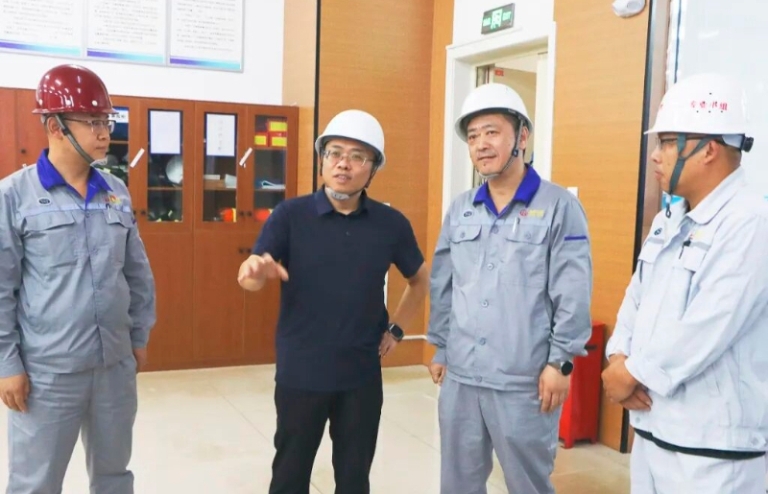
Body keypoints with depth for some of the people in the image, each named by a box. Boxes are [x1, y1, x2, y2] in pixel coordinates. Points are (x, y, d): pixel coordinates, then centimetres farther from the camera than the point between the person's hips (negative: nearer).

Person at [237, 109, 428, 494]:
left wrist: (396, 328, 5)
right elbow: (251, 279, -13)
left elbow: (420, 279, 13)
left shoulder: (391, 223, -2)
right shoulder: (290, 215, -8)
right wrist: (254, 271, -36)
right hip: (300, 372, -1)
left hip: (362, 375, 2)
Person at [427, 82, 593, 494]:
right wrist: (439, 349, 13)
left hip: (525, 381, -4)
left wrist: (560, 362, -10)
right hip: (461, 376, 5)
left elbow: (573, 295, -8)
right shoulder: (460, 210, 8)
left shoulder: (558, 206, -6)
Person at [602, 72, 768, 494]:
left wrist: (632, 373, -14)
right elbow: (636, 299, 11)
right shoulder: (667, 221, 10)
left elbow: (706, 329, -25)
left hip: (712, 445, -7)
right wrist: (619, 359, -6)